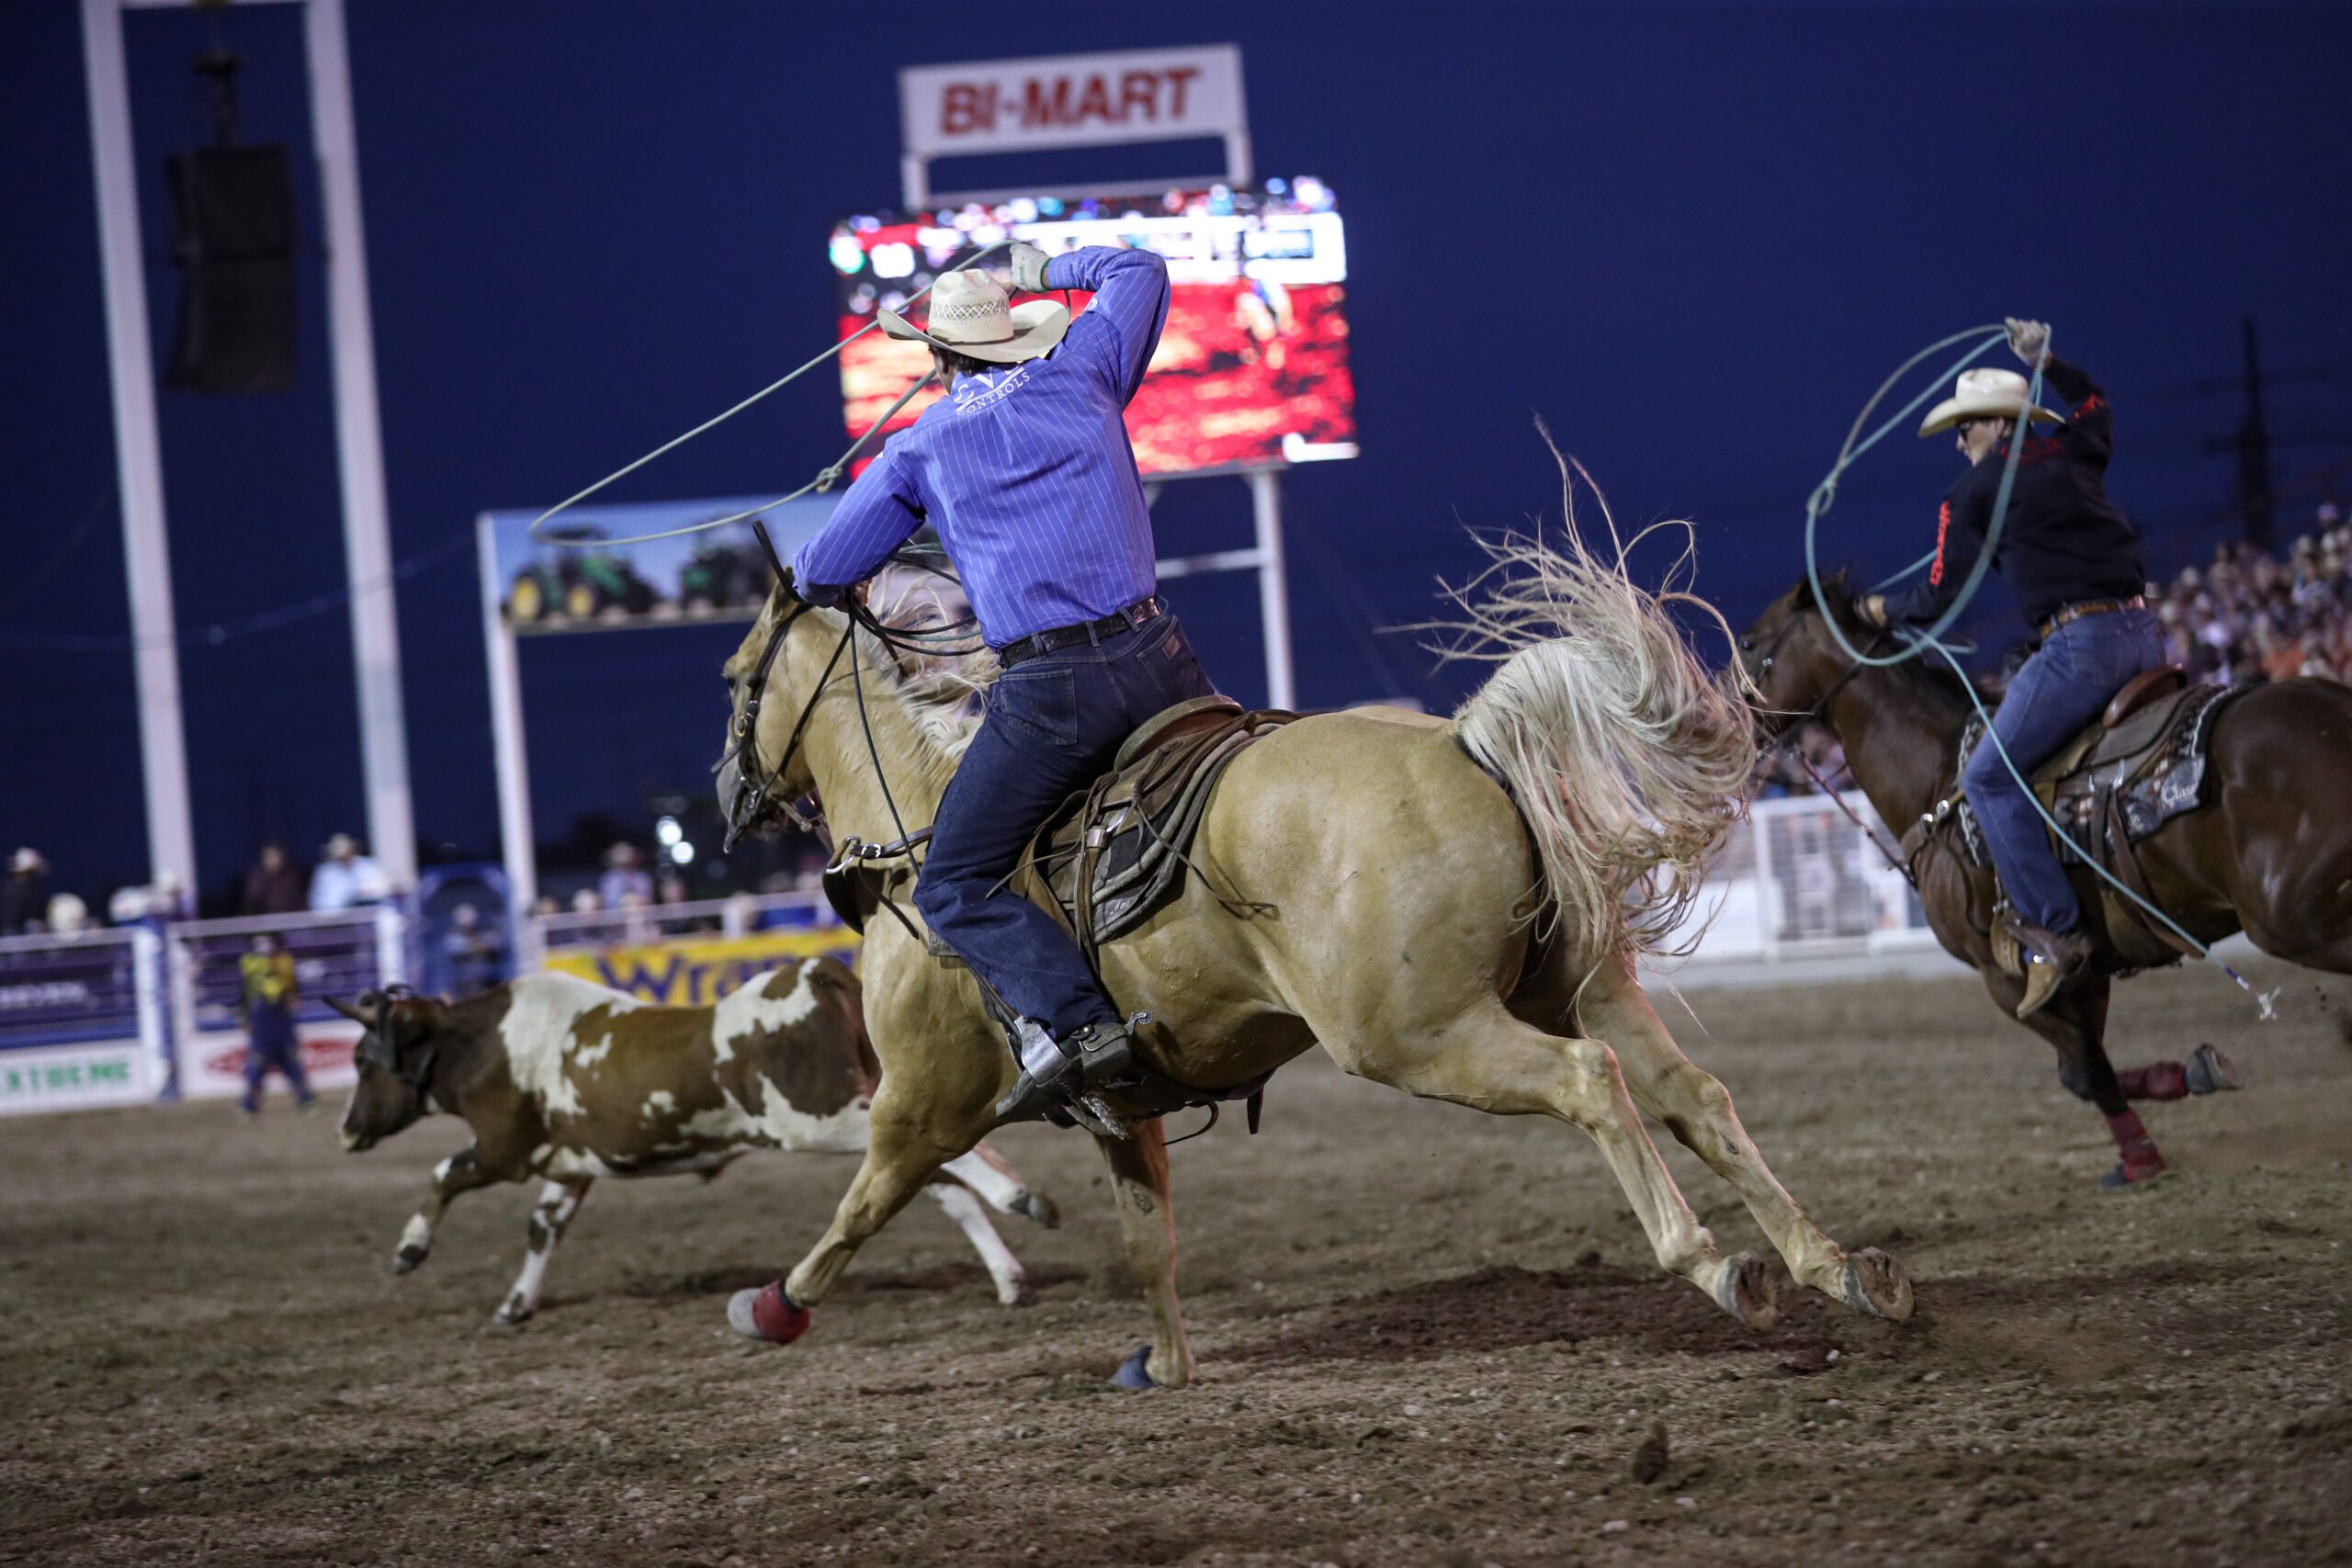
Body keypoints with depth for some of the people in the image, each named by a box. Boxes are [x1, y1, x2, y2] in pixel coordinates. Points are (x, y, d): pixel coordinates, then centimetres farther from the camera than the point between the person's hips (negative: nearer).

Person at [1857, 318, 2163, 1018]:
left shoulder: (1972, 494, 1)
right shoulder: (2074, 455, 18)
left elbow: (1940, 599, 6)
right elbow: (2095, 403, 43)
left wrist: (1886, 610, 24)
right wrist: (2046, 362, 51)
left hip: (2079, 640, -8)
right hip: (2144, 632, 8)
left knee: (1989, 774, -4)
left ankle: (2053, 929, -14)